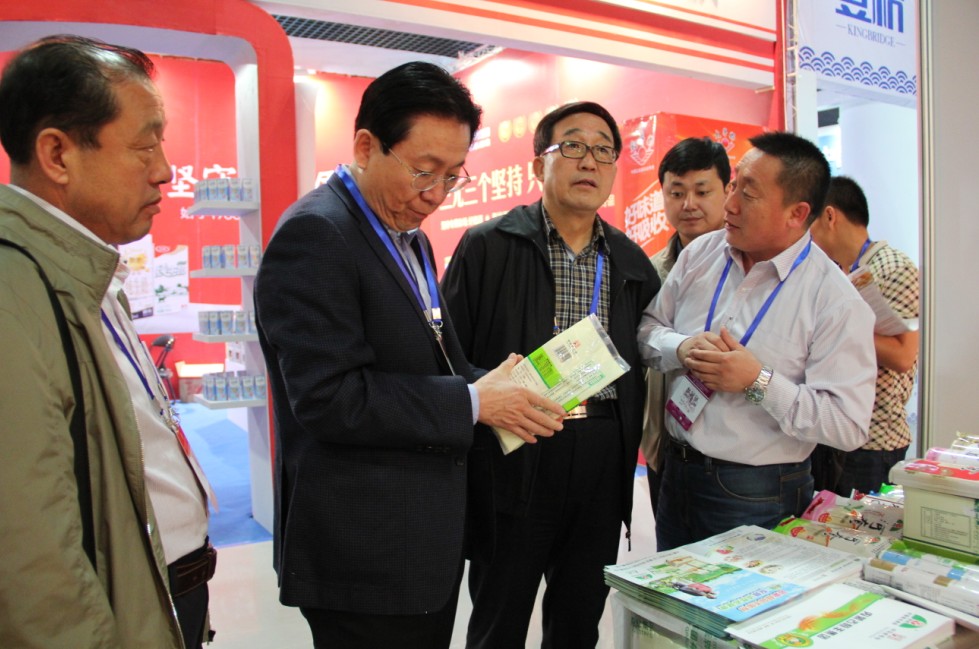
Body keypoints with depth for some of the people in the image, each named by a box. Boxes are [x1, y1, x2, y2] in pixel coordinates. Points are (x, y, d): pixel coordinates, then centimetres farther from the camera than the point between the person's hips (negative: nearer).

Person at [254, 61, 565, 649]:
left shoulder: (408, 237, 13)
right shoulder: (315, 233, -16)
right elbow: (328, 397, -24)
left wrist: (499, 387, -1)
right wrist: (473, 402, -20)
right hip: (367, 557, -9)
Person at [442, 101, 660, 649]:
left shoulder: (631, 261, 10)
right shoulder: (488, 247, -4)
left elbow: (643, 363, 12)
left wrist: (629, 452, 5)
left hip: (603, 473, 4)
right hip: (515, 463, -4)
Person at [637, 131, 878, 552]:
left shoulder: (836, 302, -15)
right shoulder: (700, 254, 0)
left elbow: (849, 425, -18)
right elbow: (647, 327, 6)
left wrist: (758, 382, -24)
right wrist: (681, 349, -15)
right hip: (677, 474, 5)